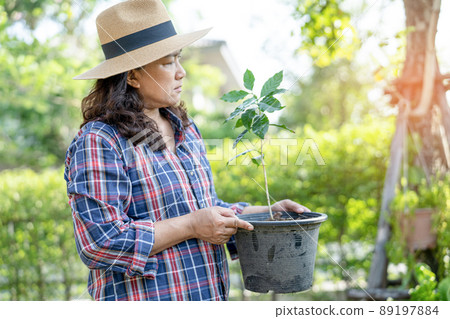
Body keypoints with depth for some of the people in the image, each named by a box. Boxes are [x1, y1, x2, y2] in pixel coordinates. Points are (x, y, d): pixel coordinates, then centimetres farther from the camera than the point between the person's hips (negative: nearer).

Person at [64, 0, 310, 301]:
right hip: (146, 300, -7)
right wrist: (192, 226, -21)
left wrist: (267, 212, 4)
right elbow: (100, 243, -22)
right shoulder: (97, 142, -17)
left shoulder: (186, 130, 9)